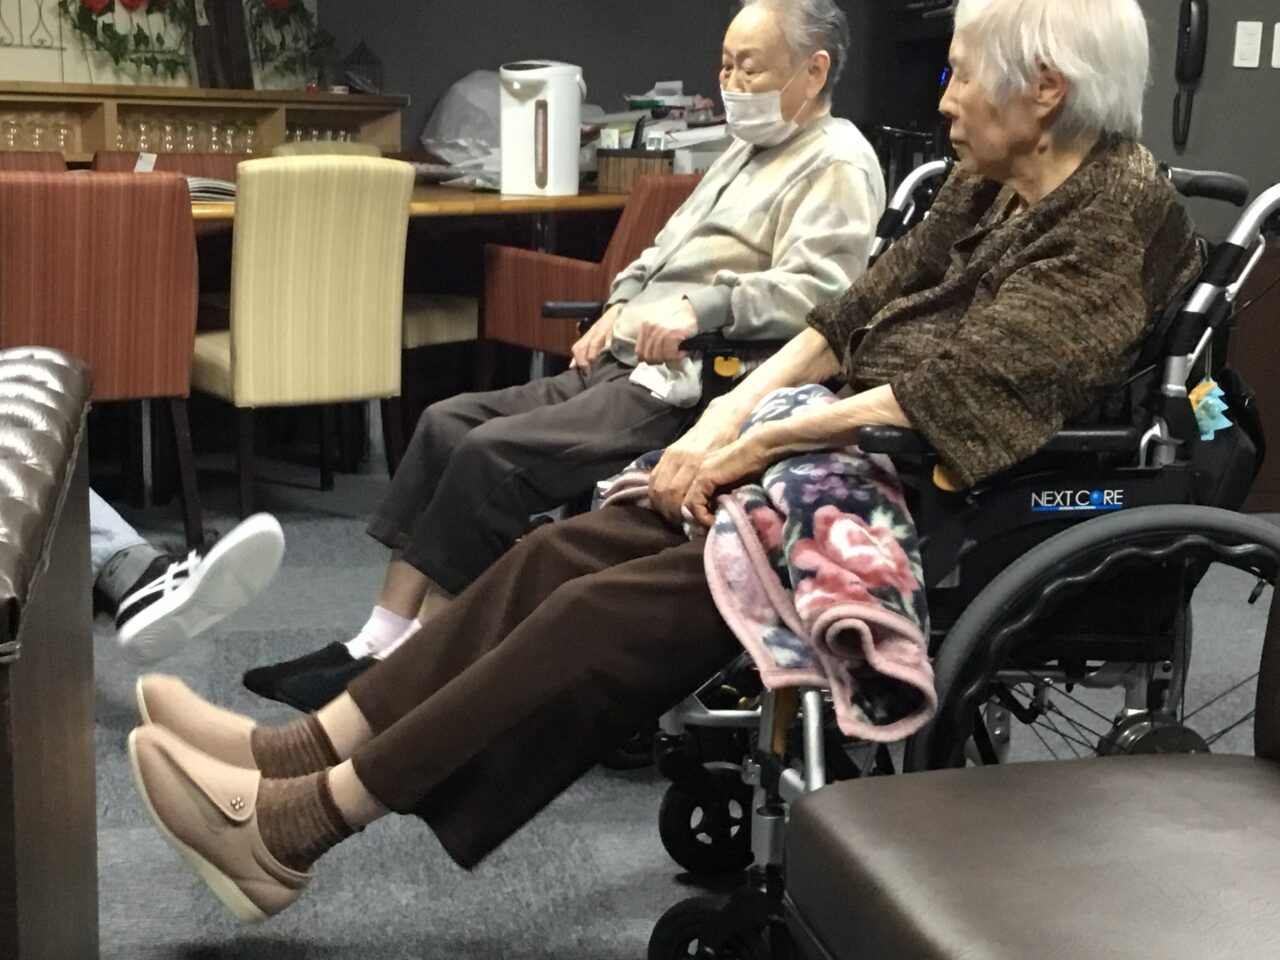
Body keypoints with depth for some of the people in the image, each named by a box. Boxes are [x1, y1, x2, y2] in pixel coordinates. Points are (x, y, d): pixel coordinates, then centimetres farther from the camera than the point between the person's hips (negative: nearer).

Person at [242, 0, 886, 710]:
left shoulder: (836, 165, -6)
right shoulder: (745, 152, 24)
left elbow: (816, 288, -22)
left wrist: (696, 308, -30)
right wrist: (621, 307, 10)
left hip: (692, 387, -10)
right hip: (630, 367, 10)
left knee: (491, 453, -22)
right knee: (448, 423, -1)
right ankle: (378, 642, -3)